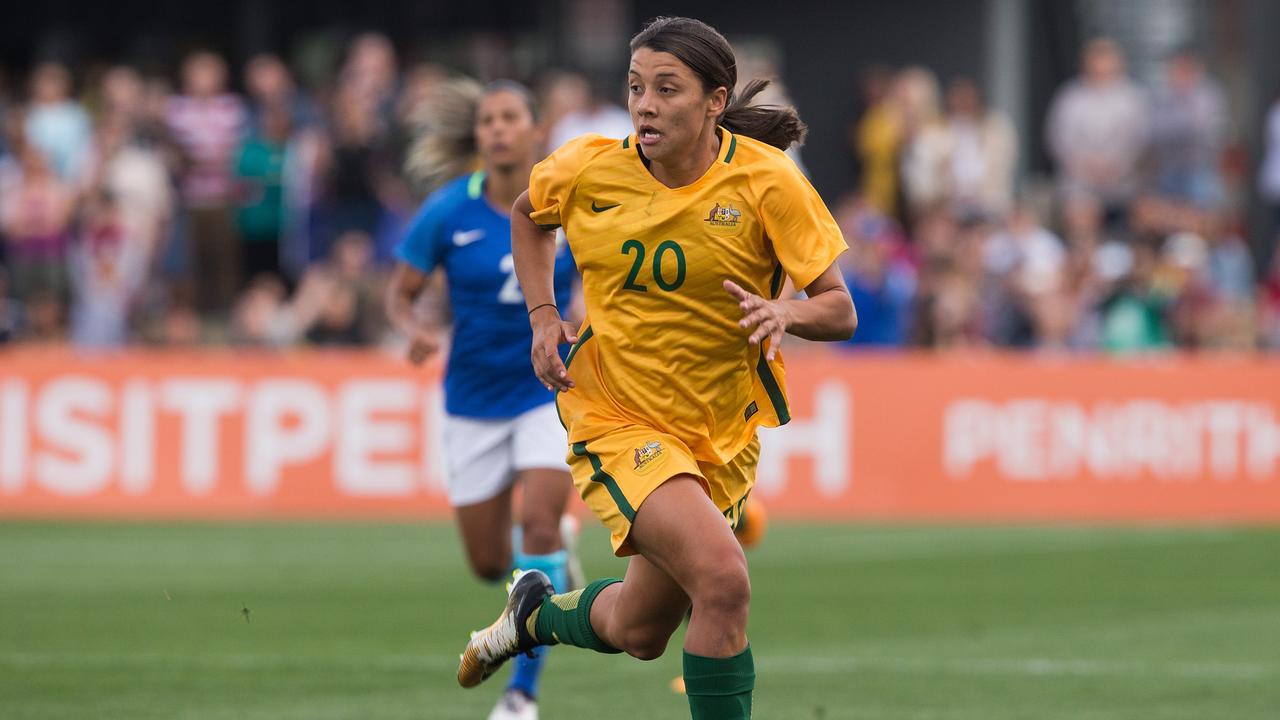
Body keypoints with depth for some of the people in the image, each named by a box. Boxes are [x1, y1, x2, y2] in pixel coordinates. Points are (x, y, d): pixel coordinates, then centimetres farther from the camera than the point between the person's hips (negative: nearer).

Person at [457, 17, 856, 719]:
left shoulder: (766, 180, -14)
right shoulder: (589, 168, -10)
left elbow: (840, 312, -12)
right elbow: (528, 214, 14)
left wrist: (784, 313, -33)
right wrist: (542, 316, 1)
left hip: (720, 434, 2)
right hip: (617, 417, -2)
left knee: (640, 633, 14)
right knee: (722, 578, -26)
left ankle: (540, 612, 46)